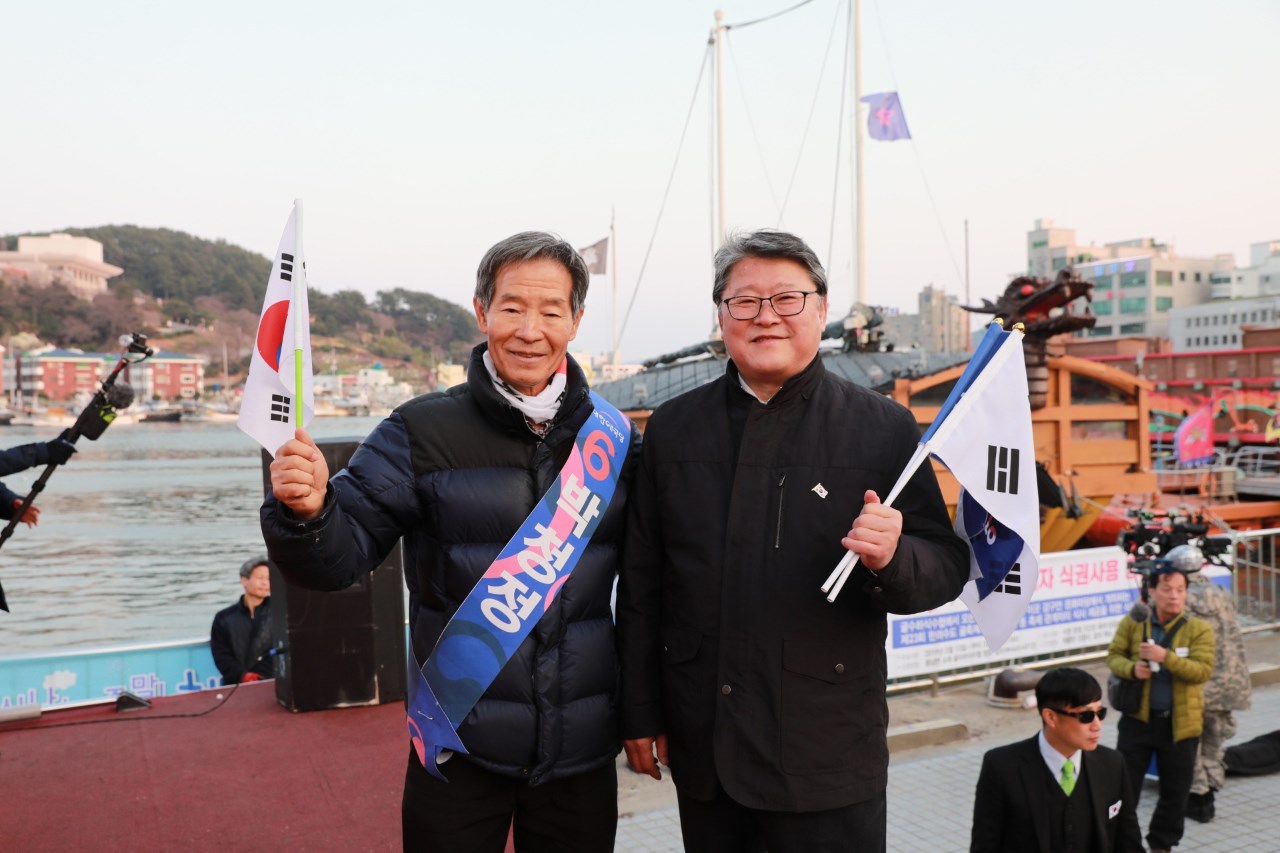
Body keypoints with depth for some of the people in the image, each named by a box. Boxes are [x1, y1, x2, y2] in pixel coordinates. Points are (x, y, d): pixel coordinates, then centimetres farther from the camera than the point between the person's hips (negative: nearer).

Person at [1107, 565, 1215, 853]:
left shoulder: (1199, 629, -5)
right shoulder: (1132, 622, 0)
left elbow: (1203, 670, -15)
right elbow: (1114, 655, 5)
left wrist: (1165, 657, -28)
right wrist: (1131, 668, -17)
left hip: (1180, 722, 0)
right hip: (1138, 718, 0)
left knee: (1175, 791, 12)